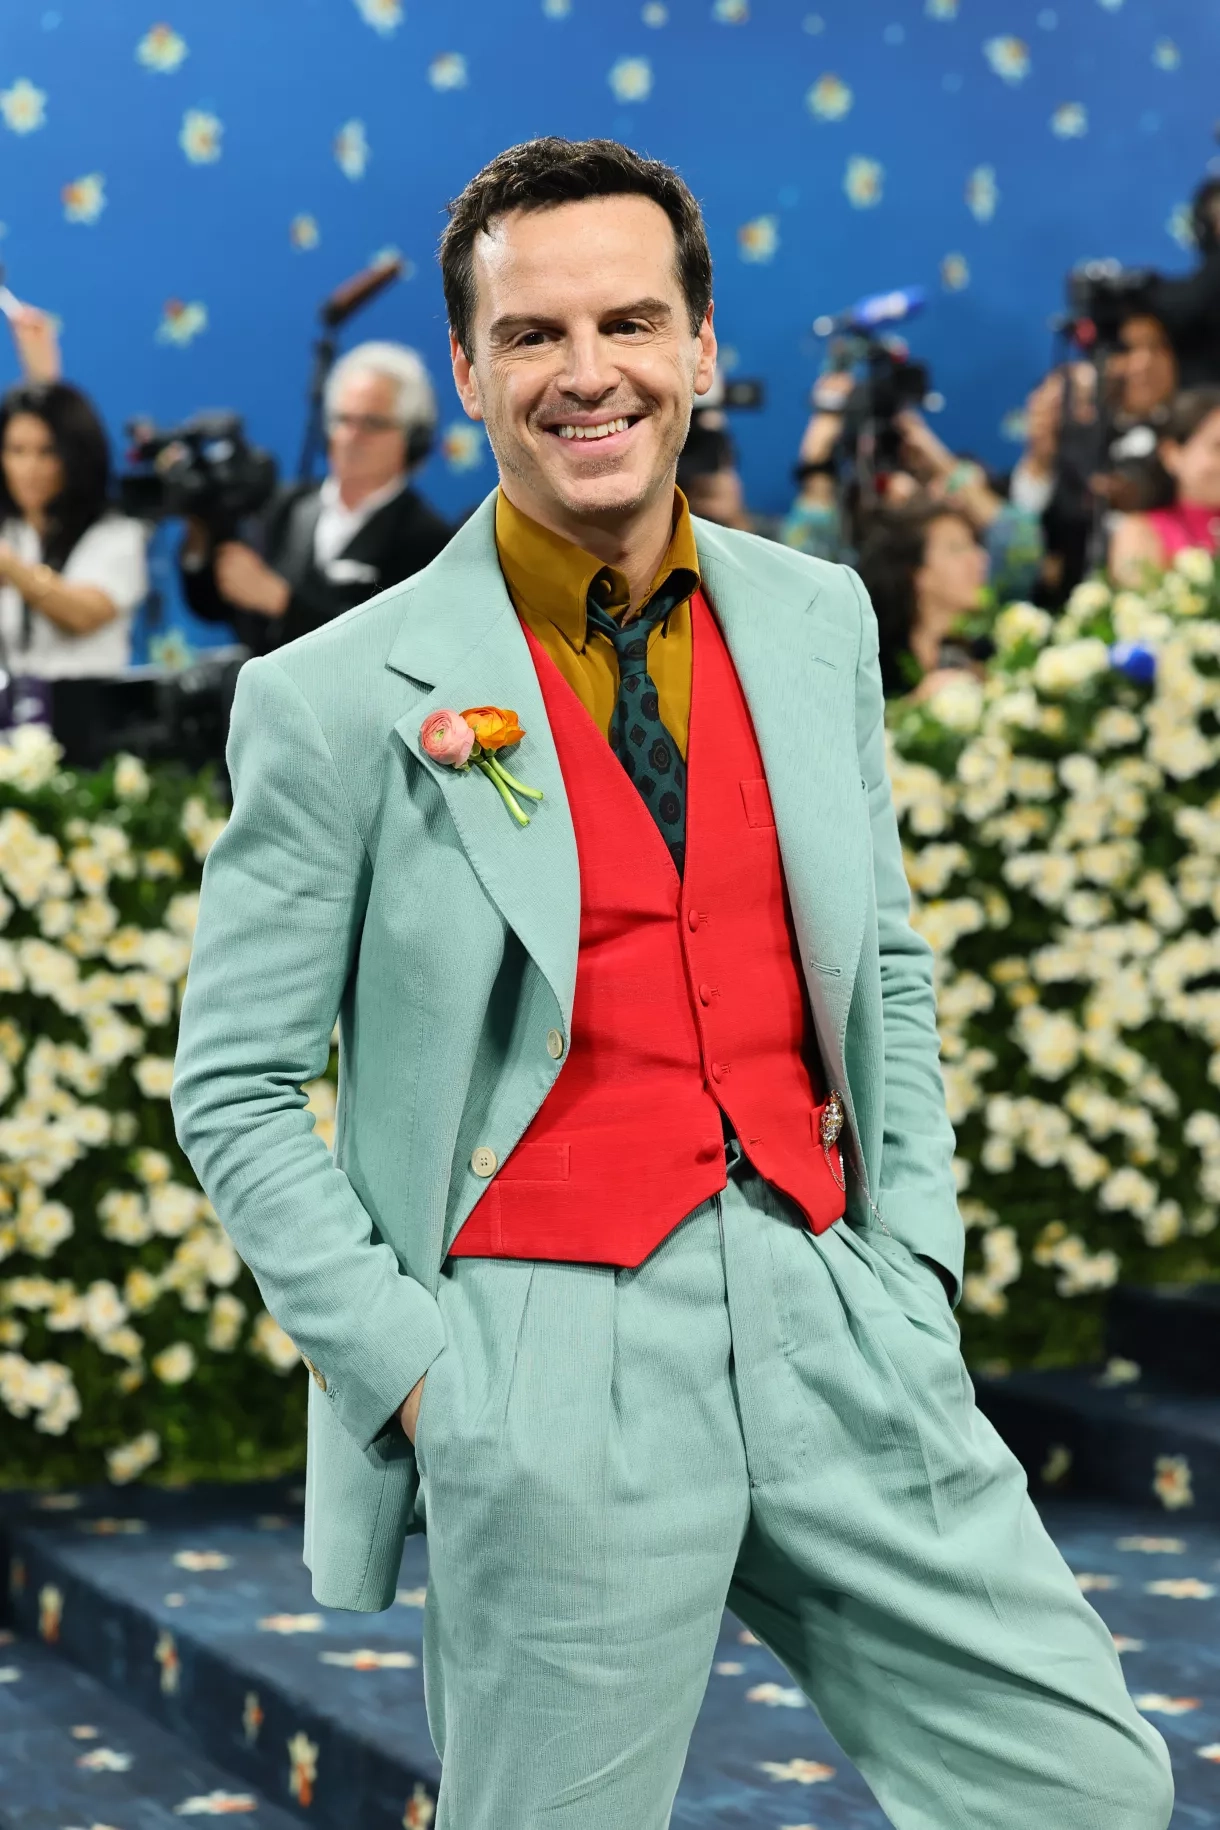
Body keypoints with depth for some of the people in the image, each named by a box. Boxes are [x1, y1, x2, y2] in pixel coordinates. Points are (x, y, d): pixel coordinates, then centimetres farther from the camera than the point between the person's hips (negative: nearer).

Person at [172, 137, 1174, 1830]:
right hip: (545, 1358, -4)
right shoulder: (341, 699, -5)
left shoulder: (819, 621, 10)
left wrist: (913, 1261, 8)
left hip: (832, 1324, 4)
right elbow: (236, 1091, -1)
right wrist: (414, 1368, -8)